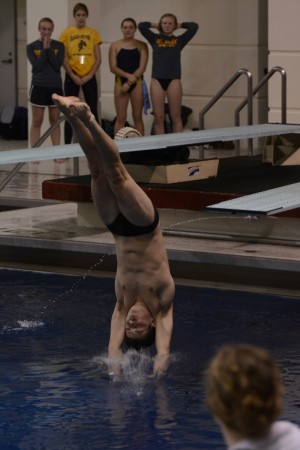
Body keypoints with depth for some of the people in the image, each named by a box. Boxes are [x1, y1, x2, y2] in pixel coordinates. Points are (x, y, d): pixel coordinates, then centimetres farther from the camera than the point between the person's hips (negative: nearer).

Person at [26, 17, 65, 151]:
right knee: (37, 122, -1)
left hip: (56, 86, 2)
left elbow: (58, 65, -7)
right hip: (38, 86, -2)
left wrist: (49, 48, -10)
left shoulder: (59, 46, 5)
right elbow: (37, 66, -10)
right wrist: (44, 49, -10)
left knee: (55, 121, 6)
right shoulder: (31, 47, 1)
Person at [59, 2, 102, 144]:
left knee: (92, 112, 3)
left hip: (89, 77, 1)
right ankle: (67, 146, 5)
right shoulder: (67, 33, 2)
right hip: (72, 77, -1)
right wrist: (73, 76, -10)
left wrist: (89, 75, -8)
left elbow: (98, 59, 4)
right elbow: (63, 58, -1)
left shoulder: (93, 33, 5)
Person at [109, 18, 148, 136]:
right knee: (121, 118, 0)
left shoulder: (141, 46, 4)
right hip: (120, 82, 0)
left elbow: (142, 67, -4)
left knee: (138, 117, 4)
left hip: (136, 83, 0)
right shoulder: (115, 46, 3)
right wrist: (128, 75, -19)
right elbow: (113, 67, -4)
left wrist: (129, 82, -13)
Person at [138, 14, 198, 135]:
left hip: (174, 80, -1)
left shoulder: (179, 40, 8)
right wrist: (155, 25, 13)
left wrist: (180, 25, 12)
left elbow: (194, 26, 0)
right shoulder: (155, 39, 10)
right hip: (157, 80, 1)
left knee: (175, 116, 2)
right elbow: (141, 26, 0)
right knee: (158, 117, 1)